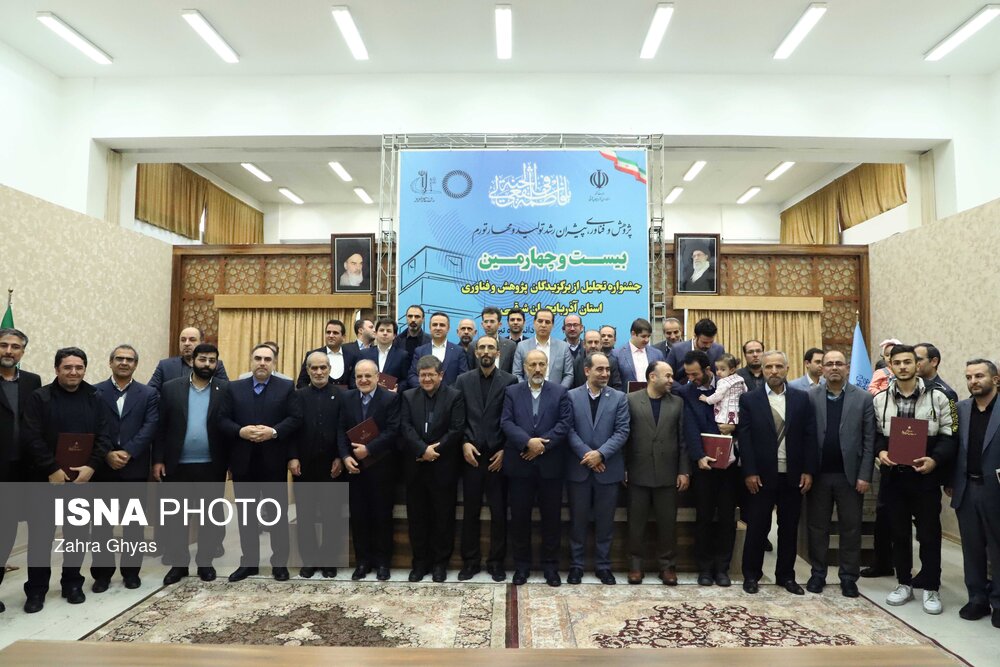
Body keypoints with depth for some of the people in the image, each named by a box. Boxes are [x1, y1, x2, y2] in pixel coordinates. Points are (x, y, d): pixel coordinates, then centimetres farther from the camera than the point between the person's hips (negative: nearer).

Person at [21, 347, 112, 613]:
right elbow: (31, 438, -9)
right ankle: (36, 590, 17)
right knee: (41, 534, 4)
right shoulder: (39, 397, -3)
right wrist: (53, 469, -16)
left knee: (78, 533, 9)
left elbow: (104, 436, 0)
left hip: (83, 478, 2)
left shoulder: (95, 399, 4)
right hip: (47, 478, -2)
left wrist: (91, 467, -13)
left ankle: (72, 584, 23)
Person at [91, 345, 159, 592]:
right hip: (102, 467, 0)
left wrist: (127, 452, -17)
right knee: (101, 523, 8)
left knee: (134, 522, 8)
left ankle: (131, 571, 21)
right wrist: (107, 454, -16)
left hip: (135, 467, 0)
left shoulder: (149, 394, 4)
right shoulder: (95, 392, 4)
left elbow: (150, 427, -6)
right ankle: (101, 573, 21)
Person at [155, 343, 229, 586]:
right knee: (175, 516, 10)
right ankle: (178, 563, 25)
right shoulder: (171, 388, 1)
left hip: (212, 466, -1)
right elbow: (160, 427, 2)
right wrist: (158, 460, -3)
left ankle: (205, 561, 25)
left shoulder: (226, 390, -2)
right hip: (177, 465, 1)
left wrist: (231, 462, -5)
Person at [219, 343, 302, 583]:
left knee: (278, 512, 6)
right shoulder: (234, 388, 8)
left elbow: (295, 418, -6)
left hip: (274, 460, -2)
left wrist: (273, 432, -19)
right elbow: (222, 420, 2)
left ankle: (280, 562, 16)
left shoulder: (286, 387, 2)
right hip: (243, 461, 2)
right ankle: (249, 561, 24)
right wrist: (241, 431, -16)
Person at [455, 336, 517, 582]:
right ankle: (470, 561, 21)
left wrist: (505, 450, -8)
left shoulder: (509, 381, 1)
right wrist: (464, 443, -8)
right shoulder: (463, 380, 7)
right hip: (471, 454, 1)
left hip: (498, 455, -1)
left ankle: (496, 562, 19)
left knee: (498, 512, 6)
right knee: (470, 511, 8)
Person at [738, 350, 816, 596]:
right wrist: (749, 472, -10)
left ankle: (786, 575, 25)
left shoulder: (802, 398, 5)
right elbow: (744, 438, -5)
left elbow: (809, 436, 3)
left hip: (793, 475, 2)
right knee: (757, 527, 5)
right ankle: (751, 575, 19)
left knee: (789, 528, 11)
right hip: (761, 475, -2)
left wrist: (808, 471, -2)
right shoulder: (749, 399, -1)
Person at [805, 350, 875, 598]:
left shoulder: (864, 398, 1)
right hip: (818, 474, 0)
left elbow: (869, 440, -2)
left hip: (850, 474, 0)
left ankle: (849, 577, 21)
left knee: (851, 528, 8)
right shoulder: (809, 396, 1)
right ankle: (818, 573, 21)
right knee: (816, 526, 9)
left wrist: (865, 475, -7)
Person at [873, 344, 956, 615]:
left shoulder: (937, 396, -3)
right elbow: (875, 434, 9)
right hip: (893, 476, 2)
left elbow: (948, 437, -4)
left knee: (929, 533, 6)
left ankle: (931, 589, 21)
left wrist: (934, 460, -20)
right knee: (898, 532, 12)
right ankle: (904, 584, 26)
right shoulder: (879, 399, 4)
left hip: (925, 476, -2)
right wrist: (880, 451, -11)